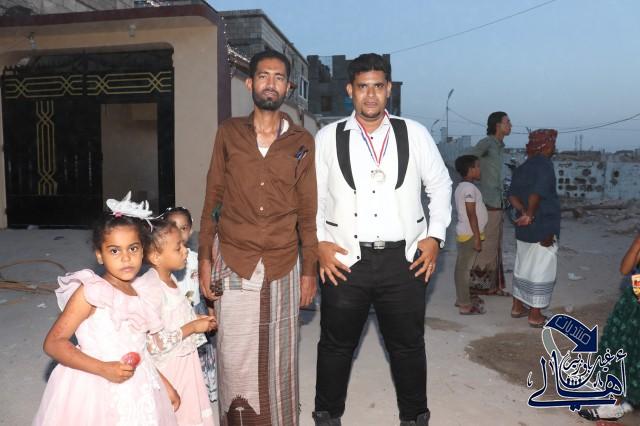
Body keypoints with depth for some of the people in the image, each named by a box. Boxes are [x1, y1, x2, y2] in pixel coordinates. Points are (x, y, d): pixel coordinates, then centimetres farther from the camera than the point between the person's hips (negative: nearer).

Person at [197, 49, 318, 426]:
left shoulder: (302, 141, 4)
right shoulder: (228, 133, 5)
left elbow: (308, 210, 4)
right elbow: (213, 199, 6)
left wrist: (310, 269, 3)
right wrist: (205, 258, 2)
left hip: (283, 266, 0)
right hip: (233, 264, 0)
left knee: (280, 358, 11)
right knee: (235, 360, 6)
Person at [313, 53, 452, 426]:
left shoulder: (414, 134, 2)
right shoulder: (327, 137, 1)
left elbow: (441, 185, 10)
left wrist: (435, 236, 2)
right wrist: (318, 242, -5)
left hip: (404, 259, 1)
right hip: (345, 259, 0)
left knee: (409, 345, 15)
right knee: (336, 345, 14)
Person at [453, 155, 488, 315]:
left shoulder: (461, 187, 14)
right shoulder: (469, 187, -18)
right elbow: (471, 214, -21)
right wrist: (477, 237, -19)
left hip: (465, 233, 10)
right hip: (470, 234, -10)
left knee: (462, 267, 15)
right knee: (464, 268, -5)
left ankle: (462, 298, 26)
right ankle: (465, 305, 2)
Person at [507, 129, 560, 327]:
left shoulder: (522, 167, 10)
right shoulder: (545, 165, -14)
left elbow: (512, 195, 2)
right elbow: (536, 194, -26)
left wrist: (525, 212, -10)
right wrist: (529, 214, -13)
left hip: (524, 229, 8)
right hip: (543, 229, -8)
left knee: (523, 267, 17)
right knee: (541, 271, 1)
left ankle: (517, 307, 27)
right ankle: (536, 316, 9)